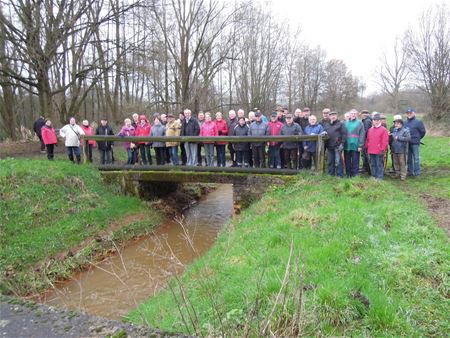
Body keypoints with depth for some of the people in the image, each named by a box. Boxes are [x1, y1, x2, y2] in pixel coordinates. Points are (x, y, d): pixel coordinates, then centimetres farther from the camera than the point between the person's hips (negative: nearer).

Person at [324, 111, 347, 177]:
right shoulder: (327, 125, 19)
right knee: (330, 161, 11)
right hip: (329, 146, 6)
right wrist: (325, 144, 8)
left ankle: (339, 175, 0)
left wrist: (342, 143, -14)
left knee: (338, 161, -5)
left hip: (337, 146, -5)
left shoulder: (340, 124, 2)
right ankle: (331, 174, 20)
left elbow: (344, 134, -5)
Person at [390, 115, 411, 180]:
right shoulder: (394, 130, 12)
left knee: (402, 163, -1)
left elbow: (408, 138, -19)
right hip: (394, 150, 6)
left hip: (402, 150, -6)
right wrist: (390, 136, 1)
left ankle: (403, 175, 6)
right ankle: (397, 174, 27)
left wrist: (399, 138, -19)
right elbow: (391, 139, 23)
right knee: (395, 163, 14)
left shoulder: (405, 130, -6)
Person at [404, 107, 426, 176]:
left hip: (415, 143, -5)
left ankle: (417, 172, 6)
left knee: (416, 158, -1)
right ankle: (410, 171, 22)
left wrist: (417, 138, 6)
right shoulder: (405, 122, 9)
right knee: (409, 158, 12)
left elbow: (423, 132, 0)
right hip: (407, 143, 5)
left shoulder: (418, 122, -5)